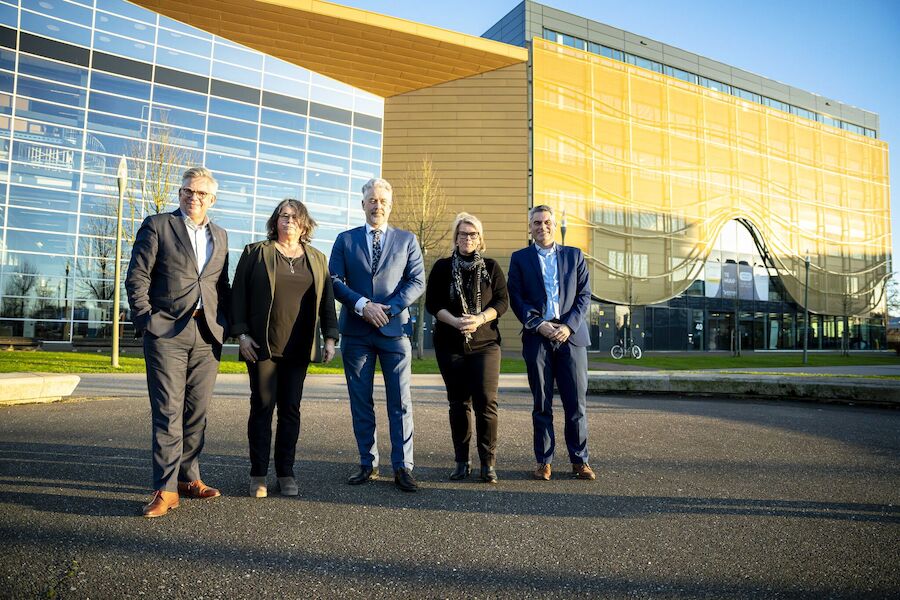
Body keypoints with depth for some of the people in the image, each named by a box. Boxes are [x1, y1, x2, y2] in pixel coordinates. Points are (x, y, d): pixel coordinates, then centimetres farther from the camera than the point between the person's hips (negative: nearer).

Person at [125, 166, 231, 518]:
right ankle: (165, 489, 0)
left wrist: (227, 324, 9)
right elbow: (137, 277, -1)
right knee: (168, 412, -5)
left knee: (197, 412, 8)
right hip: (167, 332, -4)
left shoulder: (220, 236, 17)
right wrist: (145, 321, -8)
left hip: (207, 335, 4)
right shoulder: (157, 225, 5)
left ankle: (188, 478, 20)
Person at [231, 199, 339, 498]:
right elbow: (238, 294, 3)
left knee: (290, 409, 5)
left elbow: (327, 301, 12)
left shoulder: (317, 259, 14)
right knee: (262, 407, 1)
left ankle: (286, 473, 13)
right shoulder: (255, 252, 6)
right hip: (261, 346, -2)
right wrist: (241, 333, -5)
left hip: (298, 348, 2)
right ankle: (258, 475, 10)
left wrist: (330, 338, 6)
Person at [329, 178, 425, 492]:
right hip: (356, 331, 1)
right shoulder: (345, 240, 10)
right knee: (360, 402, 7)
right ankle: (367, 464, 19)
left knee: (400, 401, -2)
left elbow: (417, 282, 1)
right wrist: (363, 305, -13)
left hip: (394, 328, -1)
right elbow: (334, 281, 1)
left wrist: (389, 309, -12)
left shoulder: (407, 240, 9)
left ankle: (402, 467, 5)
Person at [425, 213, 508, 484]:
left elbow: (502, 301, 1)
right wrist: (455, 321, -15)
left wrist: (479, 319, -16)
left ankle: (488, 463, -1)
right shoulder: (442, 267, 8)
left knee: (486, 401, -10)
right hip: (450, 344, 1)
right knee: (458, 403, 5)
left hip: (485, 343, -1)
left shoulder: (491, 267, 9)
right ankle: (462, 461, 14)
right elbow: (432, 302, 1)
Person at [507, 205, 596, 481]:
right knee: (542, 404, 4)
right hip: (537, 336, -1)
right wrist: (538, 324, -11)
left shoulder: (574, 255, 13)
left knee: (576, 403, 1)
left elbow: (584, 295, 6)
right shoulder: (520, 258, 11)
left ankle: (579, 460, 13)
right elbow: (516, 298, 2)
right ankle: (543, 461, 13)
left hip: (571, 335, 1)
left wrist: (569, 326, -8)